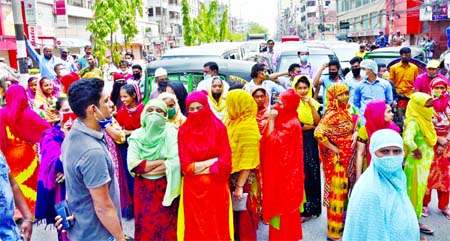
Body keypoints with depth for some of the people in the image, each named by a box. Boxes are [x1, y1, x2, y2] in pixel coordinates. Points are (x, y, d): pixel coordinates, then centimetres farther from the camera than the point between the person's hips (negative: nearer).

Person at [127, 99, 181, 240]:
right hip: (143, 190, 2)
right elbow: (132, 165, -12)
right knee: (145, 227, 12)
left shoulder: (171, 133, -7)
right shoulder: (137, 135, -1)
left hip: (166, 189, -2)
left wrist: (145, 168, -15)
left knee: (166, 228, 8)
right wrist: (162, 161, -15)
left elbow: (176, 162, -20)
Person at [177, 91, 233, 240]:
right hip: (193, 188, 1)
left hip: (216, 187, -1)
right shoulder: (183, 131, -1)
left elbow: (225, 161, -9)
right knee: (195, 228, 10)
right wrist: (213, 161, -11)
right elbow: (185, 165, -6)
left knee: (217, 227, 9)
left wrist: (197, 167, -10)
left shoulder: (219, 127, -3)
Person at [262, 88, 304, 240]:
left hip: (286, 170, -9)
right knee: (279, 202, 17)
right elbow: (267, 140, 8)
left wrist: (271, 120, -17)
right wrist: (272, 120, 0)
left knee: (283, 203, 3)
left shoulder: (292, 124, -20)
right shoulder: (282, 120, 8)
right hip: (277, 168, 9)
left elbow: (272, 141, -20)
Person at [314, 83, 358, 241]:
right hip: (337, 159, -8)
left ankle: (343, 223, 34)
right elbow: (318, 133, -31)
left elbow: (354, 128, 22)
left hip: (349, 158, 8)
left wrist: (355, 134, -1)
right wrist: (333, 149, -22)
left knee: (345, 190, 18)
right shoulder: (332, 114, -19)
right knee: (337, 192, 0)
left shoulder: (347, 111, 6)